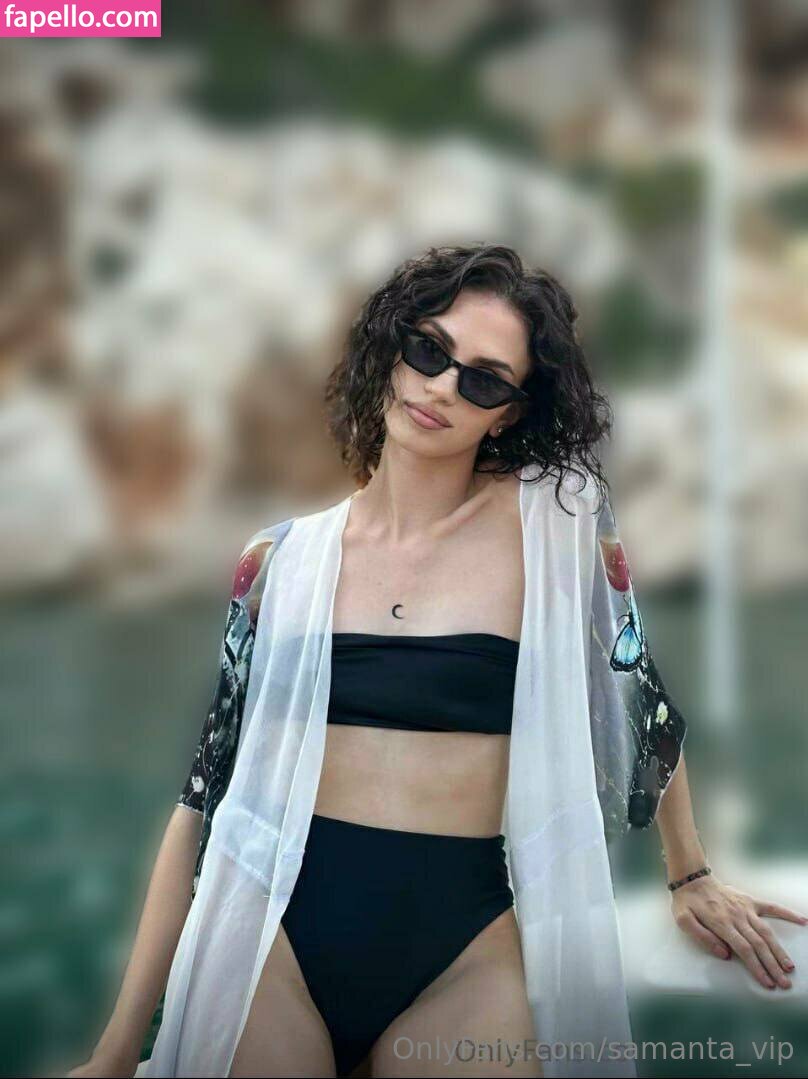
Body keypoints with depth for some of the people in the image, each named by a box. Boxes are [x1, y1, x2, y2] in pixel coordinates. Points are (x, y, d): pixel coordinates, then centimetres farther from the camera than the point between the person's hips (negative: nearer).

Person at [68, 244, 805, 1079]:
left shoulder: (551, 523, -4)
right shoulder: (280, 561, 2)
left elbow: (642, 702, 12)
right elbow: (207, 795, 4)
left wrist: (691, 876, 22)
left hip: (465, 954, -1)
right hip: (275, 941, 1)